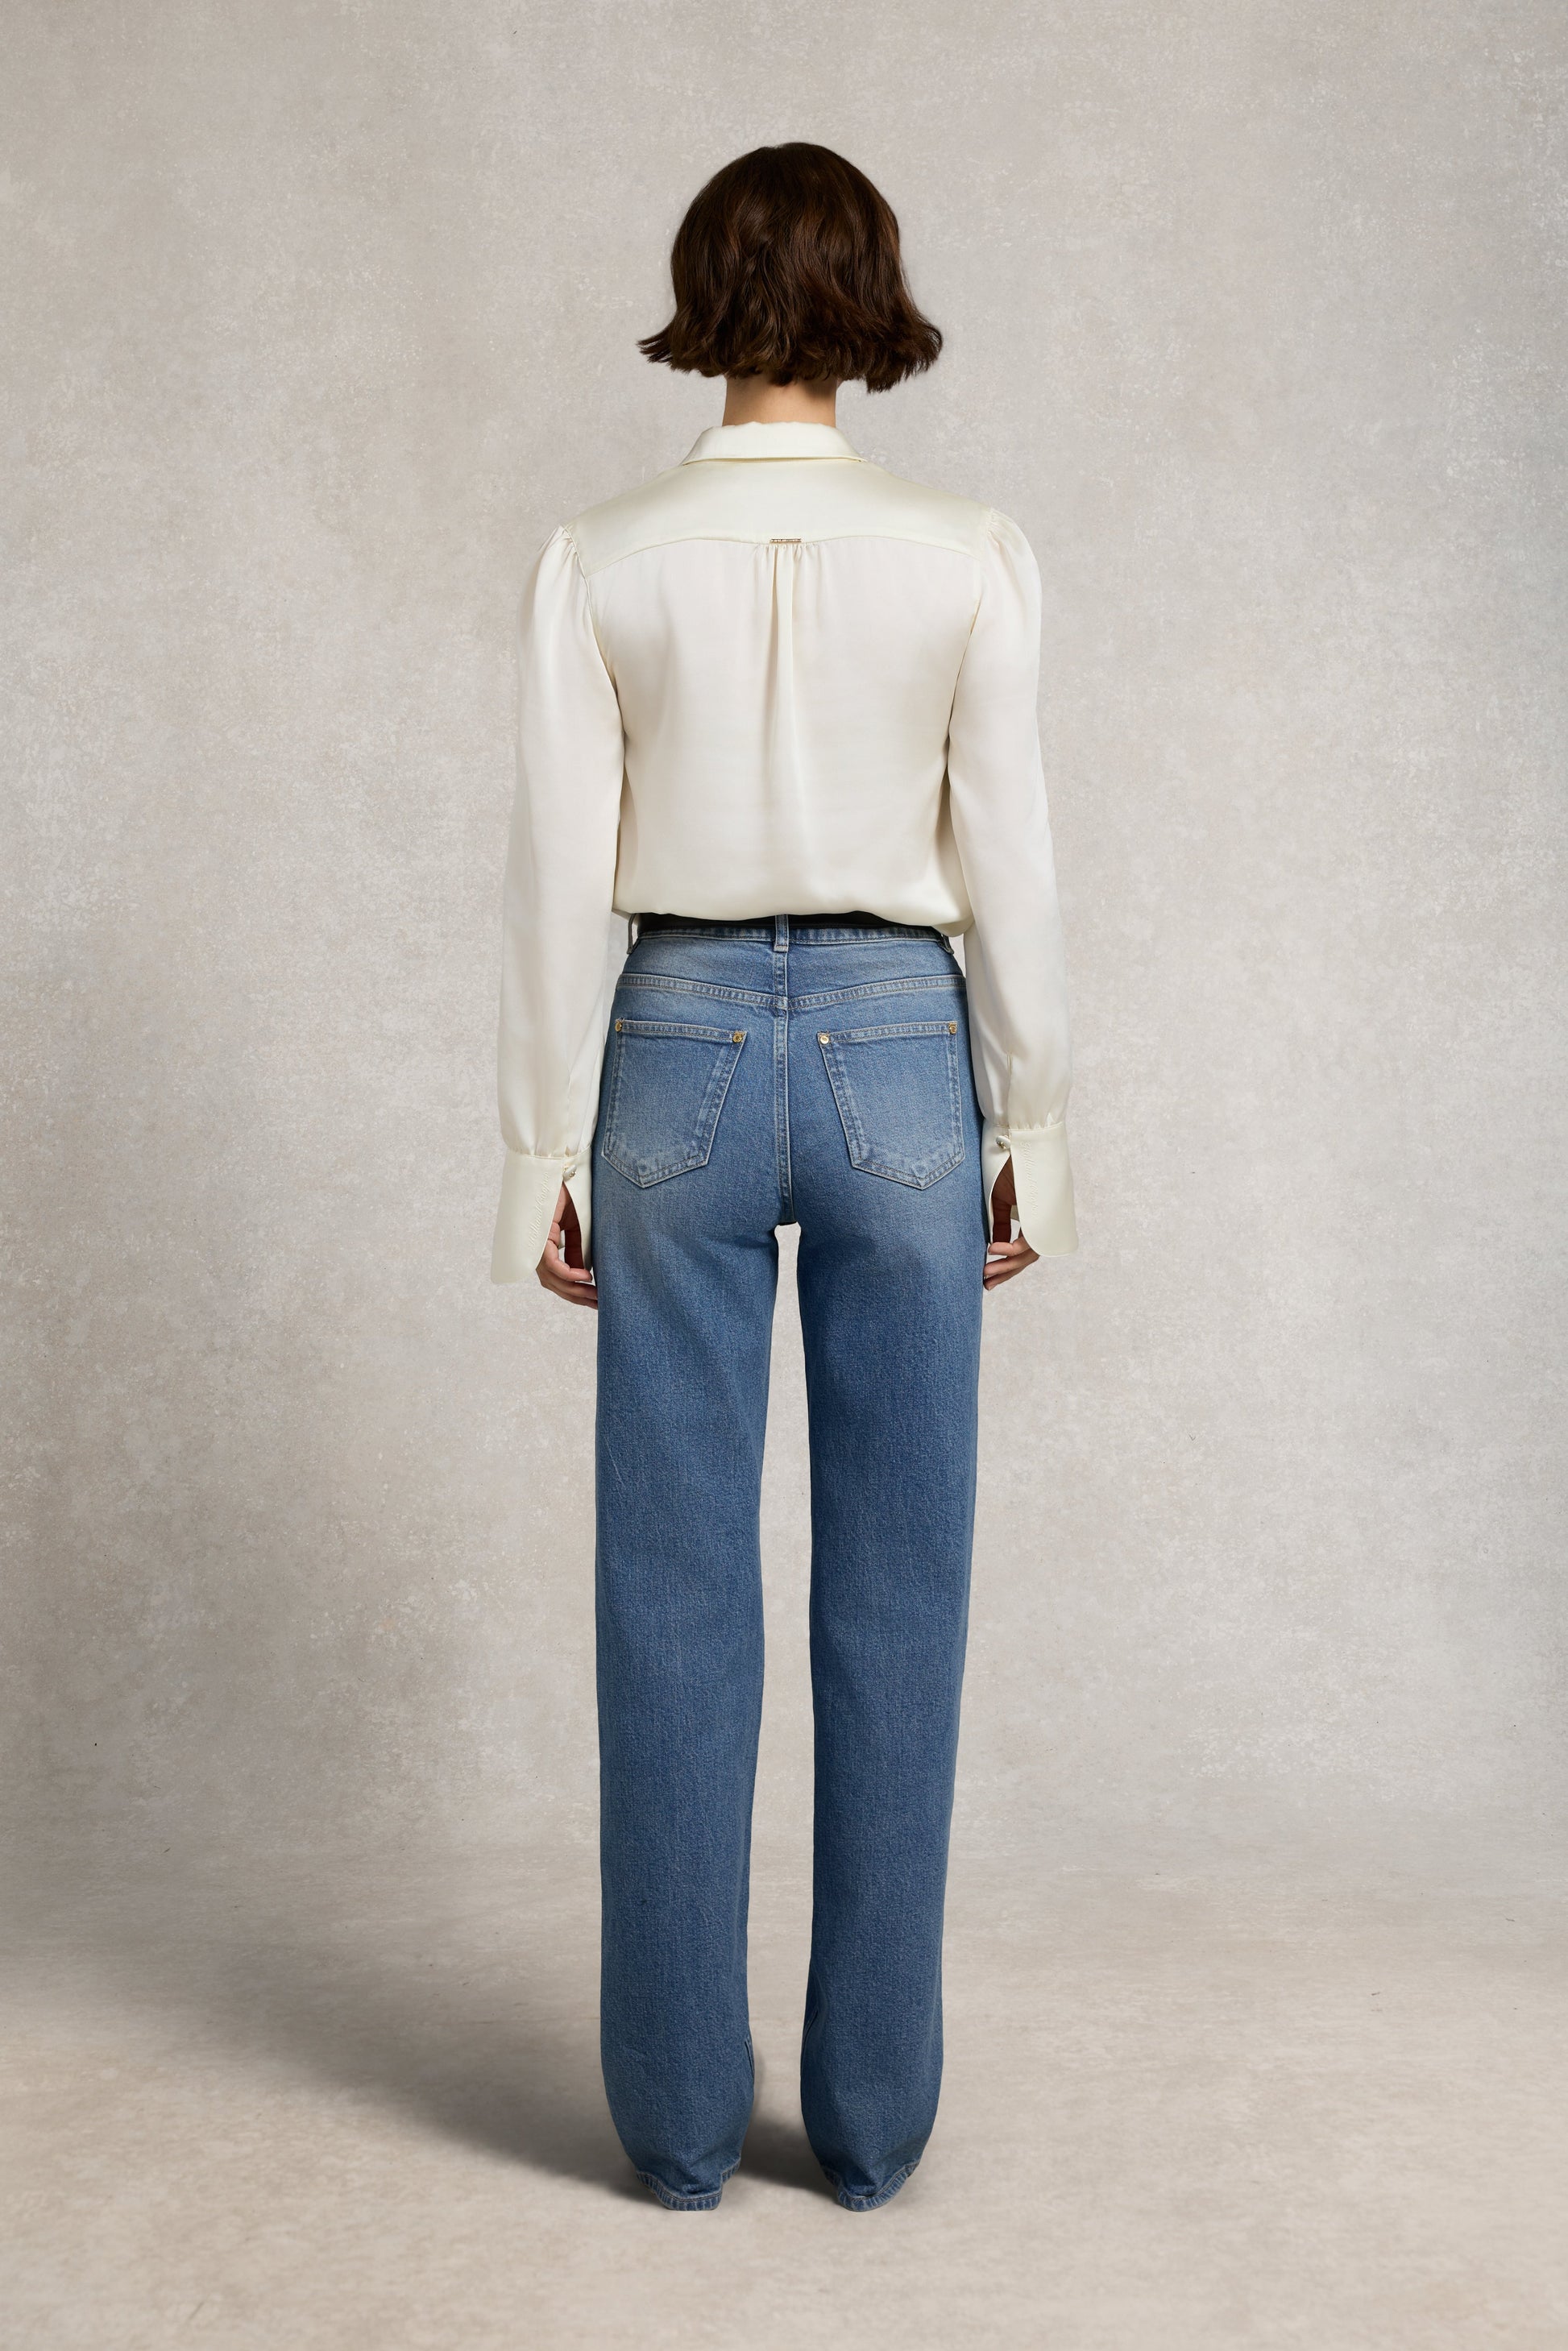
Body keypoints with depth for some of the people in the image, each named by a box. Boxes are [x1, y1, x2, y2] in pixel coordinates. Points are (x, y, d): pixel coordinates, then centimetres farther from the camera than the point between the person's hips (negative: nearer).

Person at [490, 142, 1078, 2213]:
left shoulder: (600, 564, -3)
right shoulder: (968, 558, -4)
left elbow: (565, 881, -4)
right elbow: (1010, 872, -3)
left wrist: (549, 1151, 3)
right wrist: (1030, 1139, 6)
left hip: (679, 1054, 0)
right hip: (897, 1055, 0)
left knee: (677, 1598, 8)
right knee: (894, 1596, 8)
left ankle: (682, 2113, 17)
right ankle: (873, 2111, 17)